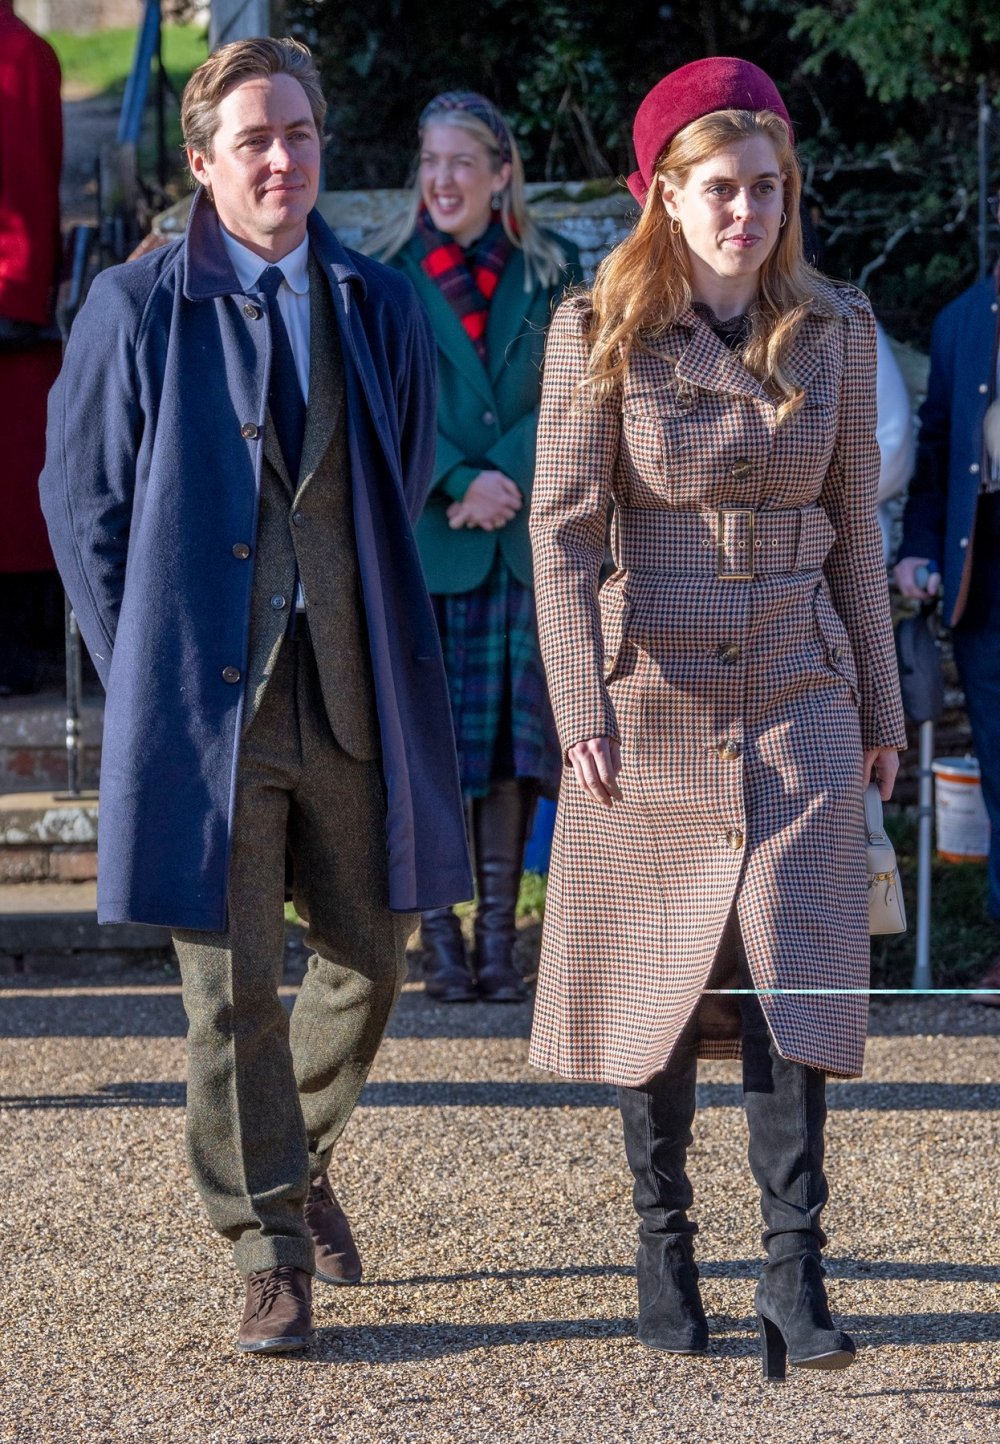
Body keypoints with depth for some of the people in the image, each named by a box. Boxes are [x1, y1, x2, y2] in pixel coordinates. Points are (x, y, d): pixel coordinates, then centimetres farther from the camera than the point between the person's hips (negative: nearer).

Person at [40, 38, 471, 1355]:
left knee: (370, 960, 12)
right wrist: (150, 672, 4)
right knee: (233, 989, -2)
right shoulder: (135, 311, -2)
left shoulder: (380, 306, 7)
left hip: (355, 699, 3)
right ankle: (271, 1255, 8)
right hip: (205, 699, -3)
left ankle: (299, 1156, 38)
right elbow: (83, 506, 4)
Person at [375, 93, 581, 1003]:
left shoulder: (549, 271, 8)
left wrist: (504, 482, -10)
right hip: (423, 538, -2)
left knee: (513, 734, 1)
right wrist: (460, 483, -14)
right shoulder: (390, 272, 2)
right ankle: (440, 940, 3)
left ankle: (499, 940, 6)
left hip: (524, 538, 2)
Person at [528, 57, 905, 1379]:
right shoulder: (600, 333, -3)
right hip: (654, 694, -1)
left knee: (793, 974, -9)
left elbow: (854, 528, 11)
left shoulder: (834, 331, 4)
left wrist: (880, 706, 13)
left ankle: (794, 1276, -11)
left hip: (799, 697, 1)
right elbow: (562, 529, -6)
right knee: (660, 975, 6)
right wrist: (581, 709, -15)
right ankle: (664, 1249, 20)